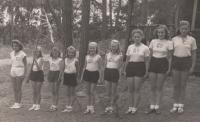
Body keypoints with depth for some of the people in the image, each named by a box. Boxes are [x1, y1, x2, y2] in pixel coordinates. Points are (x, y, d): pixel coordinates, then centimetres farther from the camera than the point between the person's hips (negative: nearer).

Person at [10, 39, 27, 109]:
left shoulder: (23, 54, -9)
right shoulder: (12, 54, 8)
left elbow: (25, 65, -7)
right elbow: (12, 63, 15)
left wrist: (24, 74, -14)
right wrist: (11, 73, 13)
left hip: (20, 72, -6)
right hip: (13, 72, 6)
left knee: (18, 88, -2)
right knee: (14, 88, 8)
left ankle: (19, 104, 9)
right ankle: (16, 103, 16)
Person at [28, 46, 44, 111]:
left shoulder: (41, 59, -11)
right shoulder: (34, 58, 8)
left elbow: (39, 67, -23)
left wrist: (35, 60, -28)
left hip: (39, 73, -6)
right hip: (33, 73, 6)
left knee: (38, 91, 0)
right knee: (34, 91, 9)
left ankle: (38, 105, 11)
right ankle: (34, 105, 18)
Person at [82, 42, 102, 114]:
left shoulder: (98, 57, -4)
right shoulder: (87, 56, 8)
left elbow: (99, 68, -2)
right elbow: (85, 66, 15)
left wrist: (100, 77, -6)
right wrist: (82, 75, 13)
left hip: (95, 73, -4)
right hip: (87, 73, 4)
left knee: (92, 91, -3)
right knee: (88, 92, 9)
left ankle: (92, 107, 10)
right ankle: (88, 107, 18)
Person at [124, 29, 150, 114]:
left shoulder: (145, 48, 0)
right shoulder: (130, 47, 10)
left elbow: (146, 61, 1)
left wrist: (146, 72, -4)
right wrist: (125, 70, 11)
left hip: (140, 67, -3)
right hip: (130, 67, 3)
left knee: (137, 89, -1)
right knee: (130, 89, 6)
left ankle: (135, 108, 9)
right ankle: (130, 107, 16)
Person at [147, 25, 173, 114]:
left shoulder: (169, 43, -2)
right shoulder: (153, 41, 6)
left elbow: (170, 57, 2)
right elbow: (150, 55, 11)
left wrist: (169, 68, -3)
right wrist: (148, 66, 7)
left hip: (163, 64, -3)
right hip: (153, 63, 3)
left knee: (159, 87, 2)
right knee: (152, 87, 5)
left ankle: (157, 107, 12)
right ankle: (152, 107, 12)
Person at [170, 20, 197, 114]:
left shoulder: (192, 40, 1)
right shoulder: (174, 39, 4)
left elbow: (194, 54, 3)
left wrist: (193, 66, -3)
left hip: (186, 61, -1)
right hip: (176, 61, 1)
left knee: (183, 85, 6)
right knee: (176, 85, 6)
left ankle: (181, 106, 17)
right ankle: (175, 105, 17)